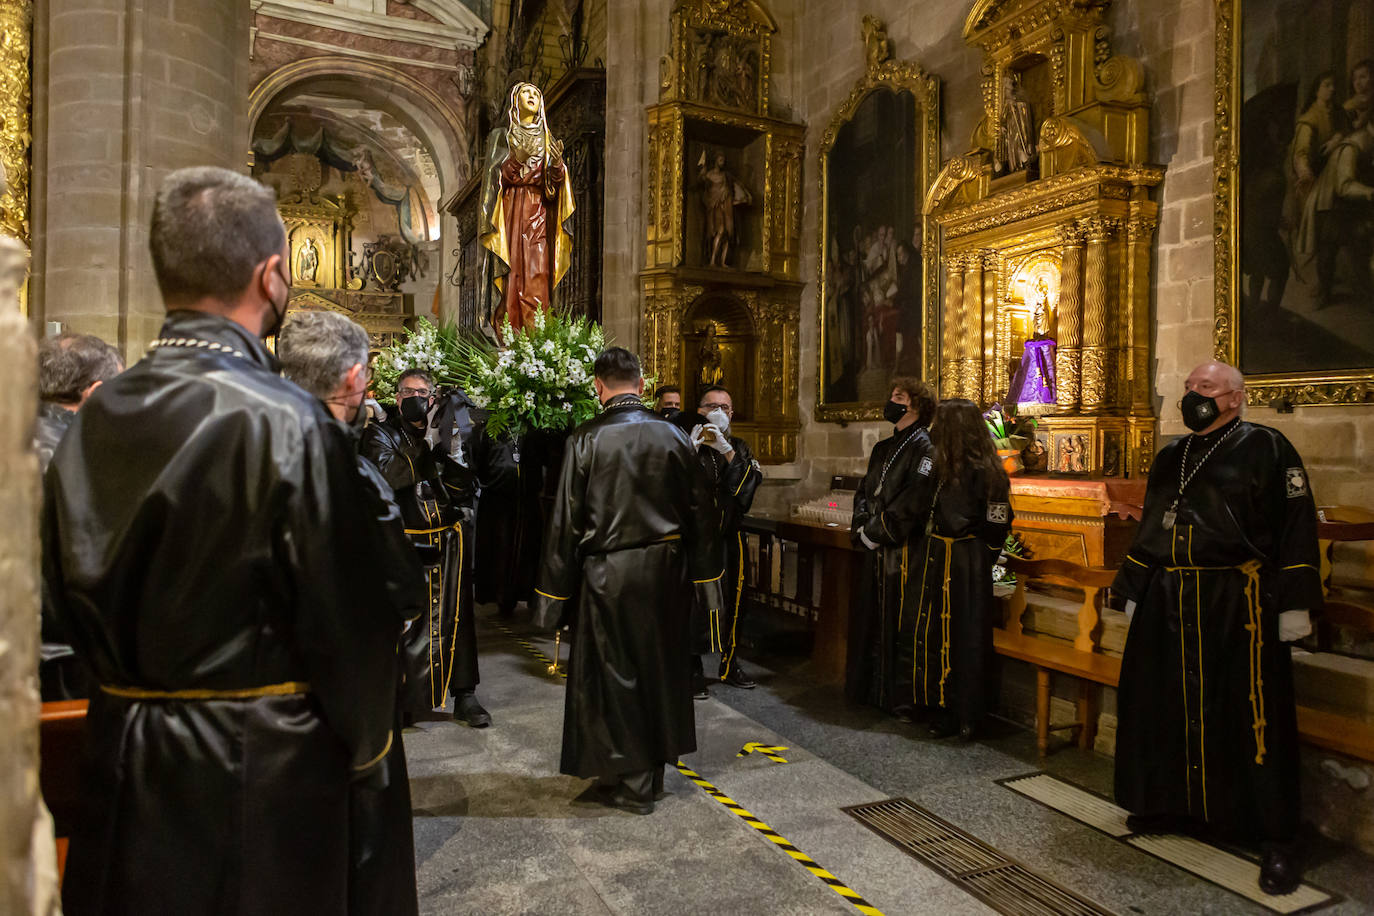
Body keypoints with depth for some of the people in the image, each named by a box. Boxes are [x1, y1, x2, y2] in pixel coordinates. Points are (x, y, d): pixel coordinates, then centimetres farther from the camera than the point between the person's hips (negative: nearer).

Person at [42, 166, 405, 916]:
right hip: (261, 763, -5)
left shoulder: (94, 418, -2)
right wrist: (367, 744, -1)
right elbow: (342, 612, -18)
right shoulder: (288, 423, -22)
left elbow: (64, 591, 9)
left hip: (123, 748, 6)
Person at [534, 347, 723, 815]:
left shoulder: (585, 439, -12)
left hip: (608, 573, -4)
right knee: (659, 665, 19)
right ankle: (655, 766, 34)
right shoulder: (674, 436, -2)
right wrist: (703, 576, 11)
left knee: (613, 671, 10)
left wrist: (555, 592, -2)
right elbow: (701, 513, 2)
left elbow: (566, 522, -10)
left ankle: (631, 784, 21)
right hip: (666, 570, 4)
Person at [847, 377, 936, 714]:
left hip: (902, 550, -8)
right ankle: (869, 687, 25)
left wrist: (876, 531, -16)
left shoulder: (923, 447, -8)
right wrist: (861, 526, -1)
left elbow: (915, 500, -19)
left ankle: (900, 696, 6)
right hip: (875, 549, 8)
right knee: (869, 617, 13)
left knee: (897, 621, -4)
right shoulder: (883, 448, 18)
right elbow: (864, 492, 17)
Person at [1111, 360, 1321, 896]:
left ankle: (1276, 839, 12)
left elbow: (1297, 527, -7)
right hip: (1167, 605, 6)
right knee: (1164, 706, 12)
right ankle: (1172, 803, 30)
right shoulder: (1171, 457, 15)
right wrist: (1134, 591, 17)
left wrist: (1295, 604, -11)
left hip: (1239, 606, -6)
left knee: (1253, 716, -1)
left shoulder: (1265, 448, -2)